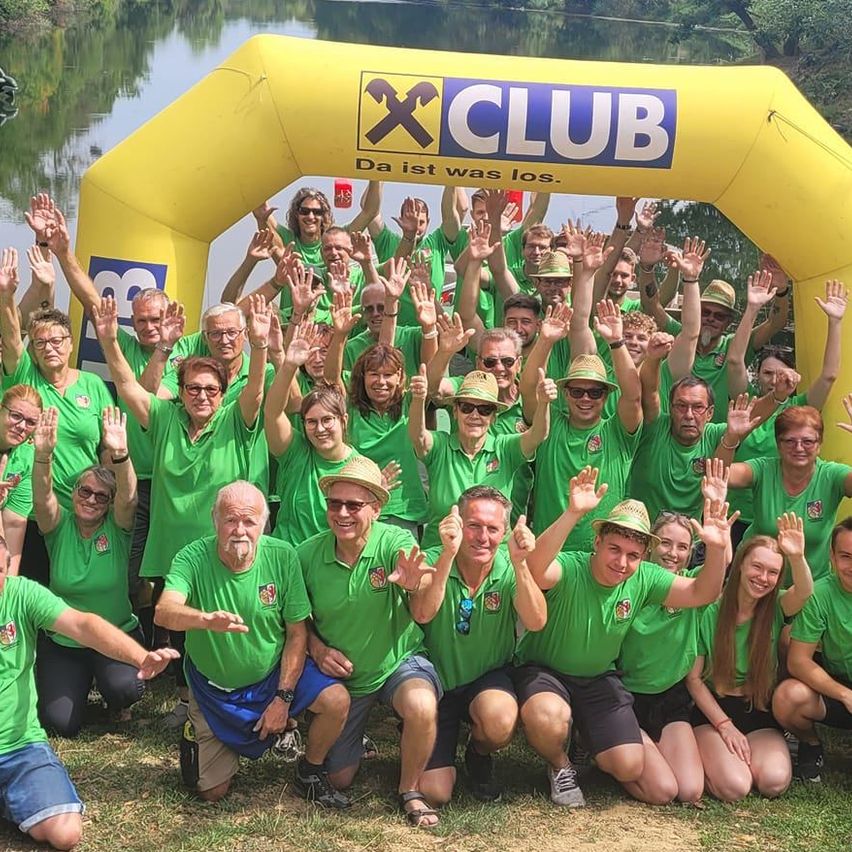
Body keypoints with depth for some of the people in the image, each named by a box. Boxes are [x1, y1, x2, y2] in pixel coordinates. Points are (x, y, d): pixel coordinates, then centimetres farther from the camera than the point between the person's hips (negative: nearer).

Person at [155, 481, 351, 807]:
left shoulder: (282, 557, -17)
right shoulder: (193, 558, -21)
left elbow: (297, 633, -10)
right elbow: (164, 612, -39)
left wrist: (283, 697, -16)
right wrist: (207, 619, -60)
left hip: (273, 673, 1)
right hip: (214, 688, 0)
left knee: (337, 700, -25)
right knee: (212, 792, 2)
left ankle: (310, 773, 5)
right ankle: (198, 732, 35)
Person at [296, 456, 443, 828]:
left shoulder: (396, 543, -20)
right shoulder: (307, 554, -12)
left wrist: (414, 585, -60)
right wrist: (316, 647, -16)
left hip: (400, 661, -3)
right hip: (341, 675, 3)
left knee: (421, 708, -37)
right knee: (338, 779, 10)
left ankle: (410, 790, -7)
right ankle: (355, 740, 46)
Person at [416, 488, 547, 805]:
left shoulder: (509, 568, -11)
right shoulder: (432, 562, -14)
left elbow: (535, 622, -27)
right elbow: (422, 614, -33)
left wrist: (519, 564, -40)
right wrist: (448, 553, -44)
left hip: (490, 678, 1)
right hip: (437, 683, 0)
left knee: (500, 720, -36)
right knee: (433, 792, -10)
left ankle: (479, 756, 3)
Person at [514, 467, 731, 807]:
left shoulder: (643, 580, -8)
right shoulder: (568, 569, -26)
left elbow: (701, 593, -9)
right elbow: (534, 568, -49)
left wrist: (717, 550, -30)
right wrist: (573, 513, -63)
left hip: (599, 680, 4)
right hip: (542, 670, -4)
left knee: (630, 769, -10)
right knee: (548, 715, -39)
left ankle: (596, 747, 28)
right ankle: (559, 766, -2)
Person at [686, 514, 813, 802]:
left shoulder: (775, 608, -1)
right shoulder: (709, 612, -8)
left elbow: (804, 592, -26)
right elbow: (693, 678, -5)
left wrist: (797, 557, -47)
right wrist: (725, 725, -12)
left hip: (760, 715, 3)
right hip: (712, 711, -3)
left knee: (775, 781, -26)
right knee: (733, 786, -27)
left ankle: (736, 755, 6)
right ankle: (707, 757, 6)